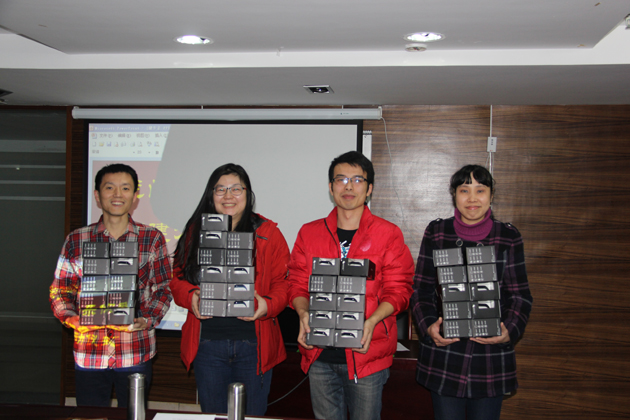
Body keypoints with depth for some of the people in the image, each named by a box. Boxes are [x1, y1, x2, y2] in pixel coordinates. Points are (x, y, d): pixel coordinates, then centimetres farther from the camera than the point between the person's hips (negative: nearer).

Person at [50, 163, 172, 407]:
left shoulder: (153, 239, 3)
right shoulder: (76, 241, 5)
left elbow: (163, 288, 4)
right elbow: (60, 290, 7)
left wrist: (148, 319, -13)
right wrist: (71, 318, -12)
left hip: (136, 354, 0)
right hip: (89, 354, 1)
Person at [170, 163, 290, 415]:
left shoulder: (267, 233, 1)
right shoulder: (196, 231, 6)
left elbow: (284, 282, -2)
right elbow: (177, 277, 7)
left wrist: (267, 305, -20)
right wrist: (191, 298, -13)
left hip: (254, 343, -1)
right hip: (207, 343, 2)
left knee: (252, 415, 10)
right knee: (212, 414, 14)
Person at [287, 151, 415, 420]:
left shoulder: (388, 234, 1)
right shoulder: (310, 233, 9)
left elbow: (398, 290, -2)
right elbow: (297, 284, 9)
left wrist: (371, 321, -18)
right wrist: (304, 314, -11)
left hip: (366, 352, -2)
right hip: (319, 355, 2)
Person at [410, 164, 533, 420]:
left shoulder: (509, 237, 3)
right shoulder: (436, 233, 3)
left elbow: (520, 295, 5)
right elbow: (421, 289, 3)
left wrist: (510, 330, -13)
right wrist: (428, 326, -14)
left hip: (492, 353, 0)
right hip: (444, 352, 0)